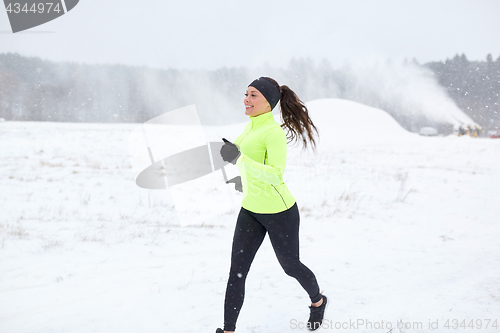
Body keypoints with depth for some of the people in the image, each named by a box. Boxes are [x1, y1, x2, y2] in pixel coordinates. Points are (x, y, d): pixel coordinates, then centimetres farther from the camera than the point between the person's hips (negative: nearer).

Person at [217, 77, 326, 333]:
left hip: (279, 212, -7)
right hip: (250, 210, 7)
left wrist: (240, 159, -38)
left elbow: (276, 175, -30)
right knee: (236, 272, -1)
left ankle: (318, 301, 44)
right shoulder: (251, 126, 4)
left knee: (290, 266, 15)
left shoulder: (274, 132, -22)